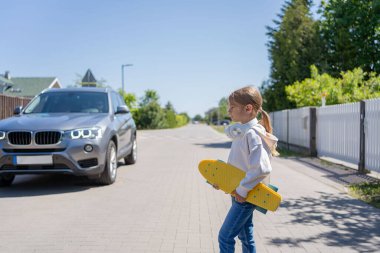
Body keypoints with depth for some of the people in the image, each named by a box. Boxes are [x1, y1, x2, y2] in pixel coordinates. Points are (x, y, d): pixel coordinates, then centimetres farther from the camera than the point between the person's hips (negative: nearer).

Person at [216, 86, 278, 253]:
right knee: (245, 236, 19)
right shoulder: (240, 131, 7)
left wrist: (242, 189, -24)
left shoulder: (252, 134, -22)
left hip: (246, 195, -9)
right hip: (239, 192, 9)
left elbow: (261, 168, -30)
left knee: (225, 237, -3)